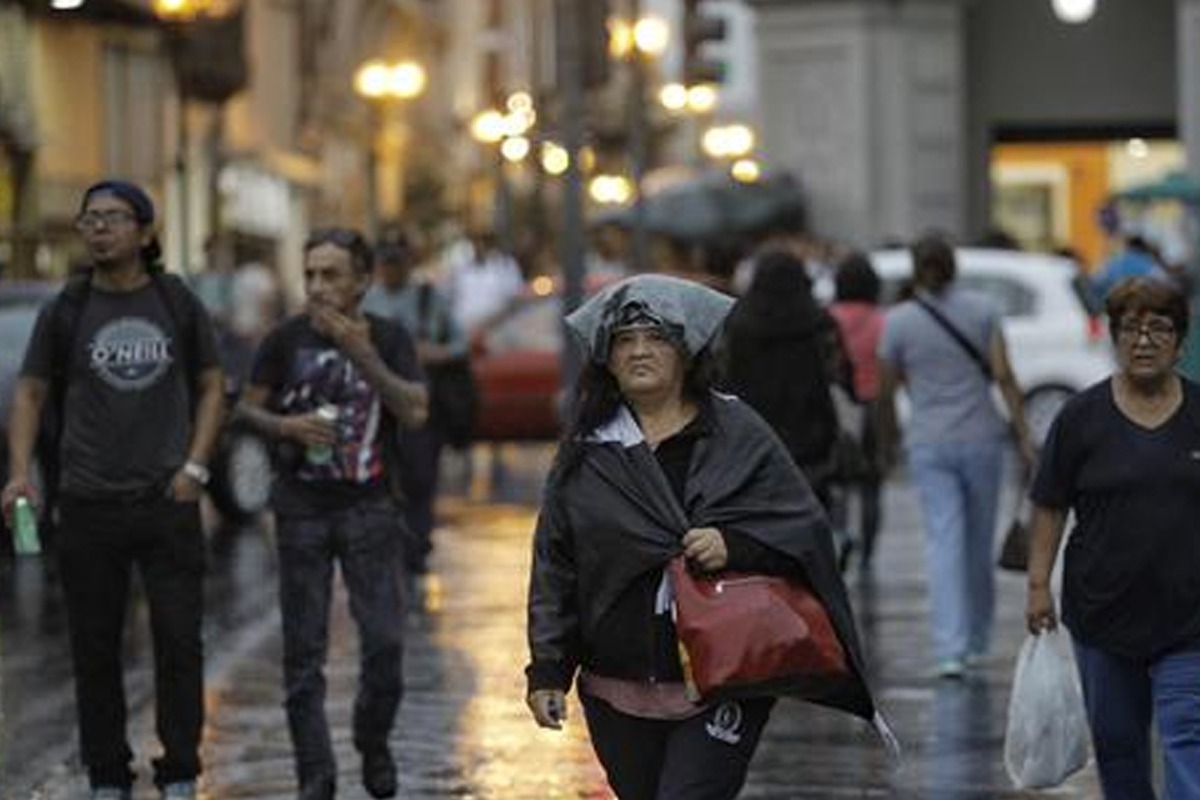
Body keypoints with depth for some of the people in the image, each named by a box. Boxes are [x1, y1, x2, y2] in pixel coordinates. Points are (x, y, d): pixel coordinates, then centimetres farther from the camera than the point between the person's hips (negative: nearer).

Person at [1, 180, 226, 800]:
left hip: (167, 500, 0)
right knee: (94, 648, 4)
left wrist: (194, 466, -1)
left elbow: (210, 387, 11)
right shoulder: (66, 311, 3)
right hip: (88, 504, 0)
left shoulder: (178, 305, 5)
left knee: (179, 640, -2)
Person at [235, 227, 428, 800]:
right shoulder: (287, 339, -2)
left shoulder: (388, 339, -1)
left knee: (385, 640, -6)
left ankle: (373, 745, 20)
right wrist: (287, 425, -13)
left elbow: (415, 413, -13)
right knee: (304, 650, 0)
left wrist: (365, 358, -24)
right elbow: (247, 407, 7)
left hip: (368, 507, 0)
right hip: (302, 510, 0)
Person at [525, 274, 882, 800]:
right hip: (618, 693, 4)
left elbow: (806, 525, -2)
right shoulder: (585, 451, 7)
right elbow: (554, 565, 7)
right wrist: (548, 668, 1)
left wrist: (734, 545, -19)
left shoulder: (738, 435, 0)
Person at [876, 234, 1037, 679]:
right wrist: (1023, 436, -3)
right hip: (981, 438, 1)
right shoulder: (981, 310, 0)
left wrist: (887, 442, 18)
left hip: (929, 445, -1)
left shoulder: (898, 321, -2)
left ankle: (951, 648, -15)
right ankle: (978, 641, 27)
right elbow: (1003, 376, -6)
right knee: (979, 544, 14)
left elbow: (886, 392, 3)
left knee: (943, 543, -4)